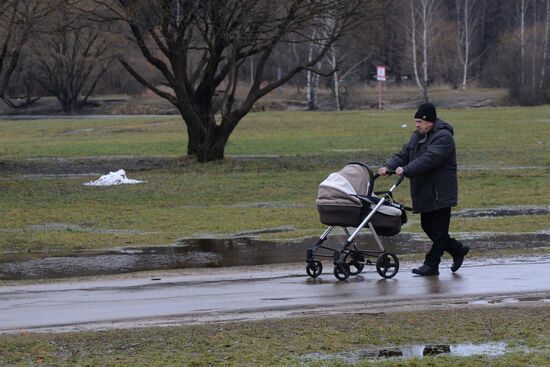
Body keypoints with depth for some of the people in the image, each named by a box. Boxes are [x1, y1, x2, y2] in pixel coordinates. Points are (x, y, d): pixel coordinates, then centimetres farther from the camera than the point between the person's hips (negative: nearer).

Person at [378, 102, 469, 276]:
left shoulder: (443, 137, -15)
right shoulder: (417, 137, 14)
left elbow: (428, 159, -28)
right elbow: (403, 155, 6)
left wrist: (406, 170, -36)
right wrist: (388, 167, -13)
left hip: (441, 194, -9)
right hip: (425, 194, 9)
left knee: (439, 229, -2)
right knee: (428, 226, 15)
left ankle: (431, 265, 2)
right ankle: (458, 250, 28)